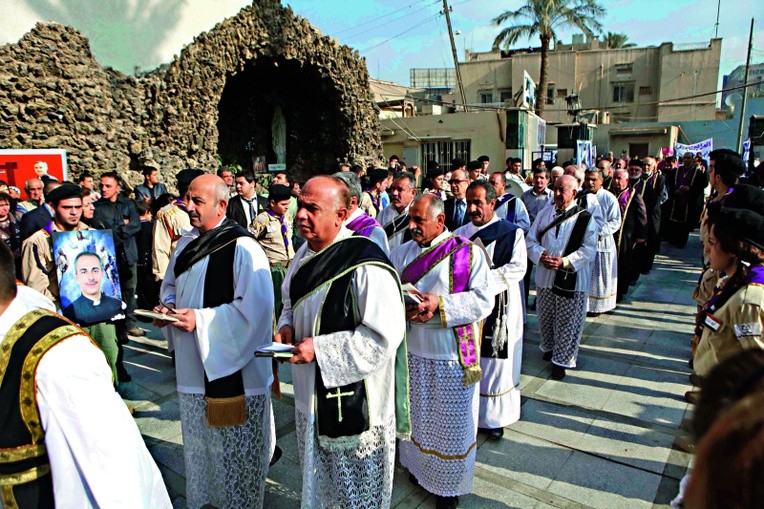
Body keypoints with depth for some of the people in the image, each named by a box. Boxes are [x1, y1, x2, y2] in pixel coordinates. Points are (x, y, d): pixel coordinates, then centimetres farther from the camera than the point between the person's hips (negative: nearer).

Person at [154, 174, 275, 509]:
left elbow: (254, 308, -24)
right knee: (198, 440, 22)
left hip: (233, 368, -8)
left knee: (234, 445, 8)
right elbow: (171, 285, 22)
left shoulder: (242, 248, -18)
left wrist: (200, 319, -23)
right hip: (193, 366, 8)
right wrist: (168, 306, 0)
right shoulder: (187, 243, 8)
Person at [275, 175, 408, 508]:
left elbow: (383, 334, -27)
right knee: (317, 479, 28)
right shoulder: (306, 254, 3)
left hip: (351, 400, -8)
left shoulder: (365, 265, -25)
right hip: (311, 394, 8)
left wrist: (319, 348, -26)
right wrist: (287, 328, -3)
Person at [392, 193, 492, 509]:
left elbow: (483, 300, -14)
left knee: (450, 422, 10)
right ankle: (418, 465, 42)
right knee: (417, 415, 19)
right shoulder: (402, 253, 6)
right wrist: (401, 306, -21)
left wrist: (439, 304, -25)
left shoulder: (468, 252, -7)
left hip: (452, 356, -3)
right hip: (412, 352, 4)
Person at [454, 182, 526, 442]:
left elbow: (517, 268, -11)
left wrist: (484, 279, -20)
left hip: (499, 308, -3)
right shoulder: (460, 233, 9)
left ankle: (495, 417, 20)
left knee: (496, 363, 5)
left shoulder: (512, 232, -2)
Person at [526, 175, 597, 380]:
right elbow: (531, 240, 4)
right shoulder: (545, 213, 5)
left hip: (571, 280, -4)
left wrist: (565, 262, -21)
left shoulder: (585, 218, -7)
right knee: (545, 317, 18)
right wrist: (541, 256, -14)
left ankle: (562, 359, 17)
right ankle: (549, 347, 40)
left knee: (567, 322, 3)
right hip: (545, 277, 4)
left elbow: (588, 249, -11)